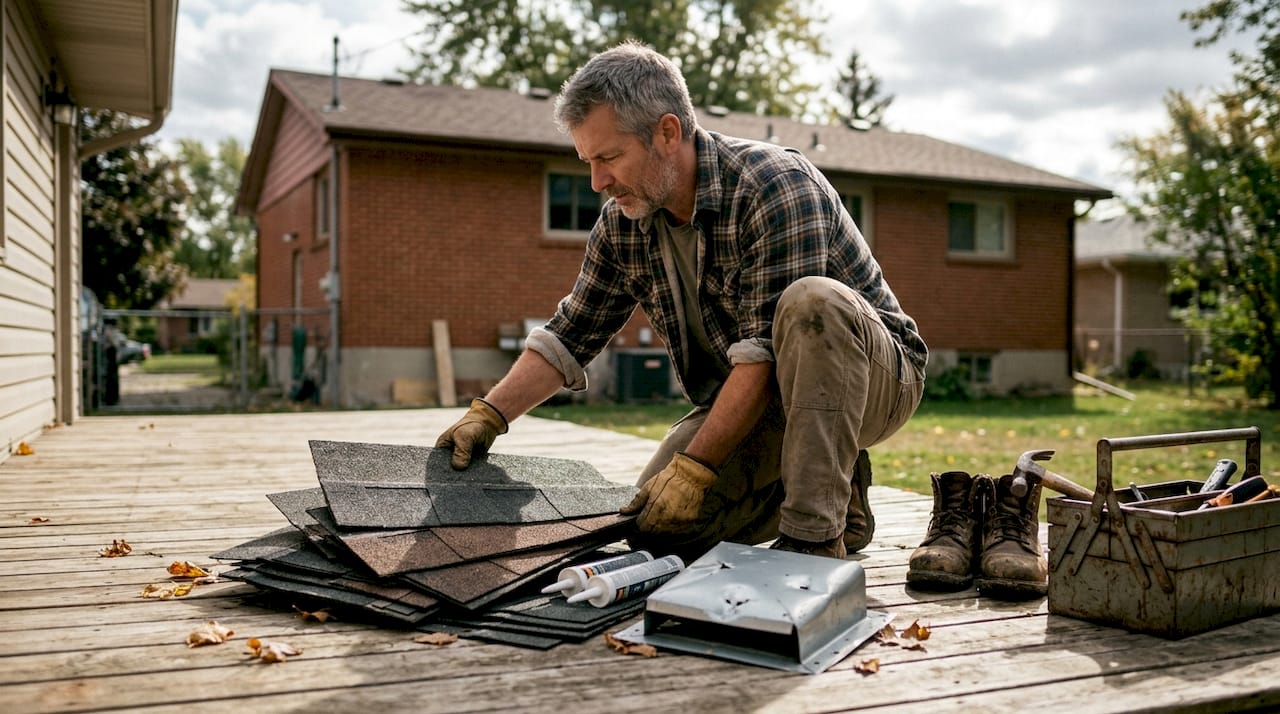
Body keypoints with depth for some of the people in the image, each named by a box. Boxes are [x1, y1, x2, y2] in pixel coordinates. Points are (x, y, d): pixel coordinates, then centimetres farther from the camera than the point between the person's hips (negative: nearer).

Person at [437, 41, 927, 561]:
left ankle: (816, 536, -28)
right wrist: (487, 415, -7)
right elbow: (568, 338, 5)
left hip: (873, 378, -6)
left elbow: (764, 353, -30)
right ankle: (834, 489, 9)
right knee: (654, 527, -11)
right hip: (750, 400, 6)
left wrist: (693, 468, -29)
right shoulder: (622, 224, -2)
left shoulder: (776, 186, -25)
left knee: (811, 301, -37)